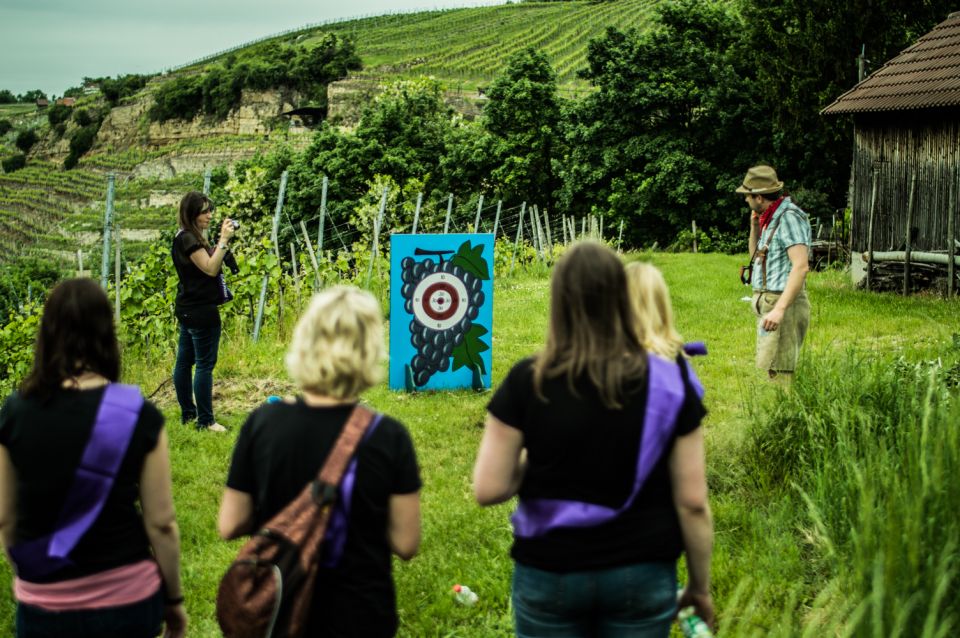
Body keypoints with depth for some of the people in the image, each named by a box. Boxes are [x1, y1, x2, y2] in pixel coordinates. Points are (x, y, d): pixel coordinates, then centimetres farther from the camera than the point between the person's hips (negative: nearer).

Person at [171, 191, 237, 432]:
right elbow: (210, 268, -22)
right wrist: (224, 240, -23)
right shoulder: (188, 239, -16)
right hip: (202, 312, -10)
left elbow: (209, 263, 13)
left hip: (188, 310, 10)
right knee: (205, 365, -7)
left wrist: (223, 240, 3)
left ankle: (188, 413, 21)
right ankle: (205, 421, -4)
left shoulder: (188, 238, 14)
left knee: (184, 361, 13)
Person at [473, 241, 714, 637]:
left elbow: (488, 489, -10)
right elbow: (692, 502, -7)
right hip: (640, 575, 0)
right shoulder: (669, 384, -9)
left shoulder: (527, 382, -11)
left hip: (548, 575, 0)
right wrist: (700, 586, 6)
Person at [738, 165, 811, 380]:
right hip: (767, 303, 10)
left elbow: (801, 266, -23)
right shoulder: (771, 218, 15)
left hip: (782, 302, -10)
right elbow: (756, 255, 28)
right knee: (771, 371, 12)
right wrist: (755, 227, 10)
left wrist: (780, 309, -29)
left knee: (778, 372, -11)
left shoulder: (789, 217, -14)